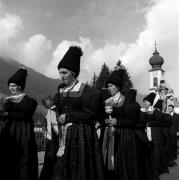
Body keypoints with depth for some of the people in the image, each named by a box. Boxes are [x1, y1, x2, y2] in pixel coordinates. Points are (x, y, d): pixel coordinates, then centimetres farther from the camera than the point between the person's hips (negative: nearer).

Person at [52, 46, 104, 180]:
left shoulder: (86, 91, -9)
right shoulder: (62, 92, 11)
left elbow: (91, 115, -12)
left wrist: (68, 117, -13)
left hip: (81, 135, -6)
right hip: (64, 135, 6)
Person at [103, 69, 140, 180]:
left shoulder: (127, 101, -6)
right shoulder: (109, 102, 12)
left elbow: (133, 121, -8)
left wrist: (117, 122, -15)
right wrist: (106, 121, 0)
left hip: (123, 136, -5)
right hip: (110, 135, 5)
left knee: (123, 164, -1)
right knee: (110, 163, 4)